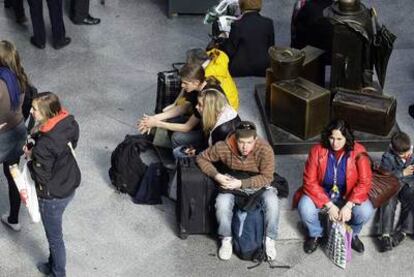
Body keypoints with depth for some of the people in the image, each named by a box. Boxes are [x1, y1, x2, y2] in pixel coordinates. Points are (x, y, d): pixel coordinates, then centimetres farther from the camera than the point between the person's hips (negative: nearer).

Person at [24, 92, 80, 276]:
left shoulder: (45, 145, -35)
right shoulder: (69, 122, -14)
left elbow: (42, 177, -25)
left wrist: (31, 157, -10)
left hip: (52, 196, -8)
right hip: (70, 185, 8)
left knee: (55, 238, 18)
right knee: (54, 233, 31)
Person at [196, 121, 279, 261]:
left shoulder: (265, 149, -26)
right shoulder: (223, 147, -22)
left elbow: (266, 177, -21)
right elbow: (202, 158, -7)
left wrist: (241, 183, -31)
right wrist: (216, 175, -22)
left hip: (259, 184, -1)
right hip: (232, 183, 1)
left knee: (272, 201, -30)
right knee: (222, 202, -29)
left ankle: (269, 239, -8)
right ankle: (226, 239, -6)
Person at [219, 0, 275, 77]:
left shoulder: (237, 25, -11)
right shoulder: (268, 23, -2)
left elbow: (230, 51, -7)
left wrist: (224, 40, 11)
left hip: (240, 71, -4)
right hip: (263, 69, 4)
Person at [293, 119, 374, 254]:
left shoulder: (358, 152, -18)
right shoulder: (317, 150, -18)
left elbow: (364, 182, -17)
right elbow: (310, 182, -17)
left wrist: (348, 206, -29)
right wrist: (329, 206, -24)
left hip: (348, 196, 0)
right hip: (321, 194, 0)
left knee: (365, 211, -26)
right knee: (305, 208, -29)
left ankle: (352, 234, 9)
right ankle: (316, 234, 5)